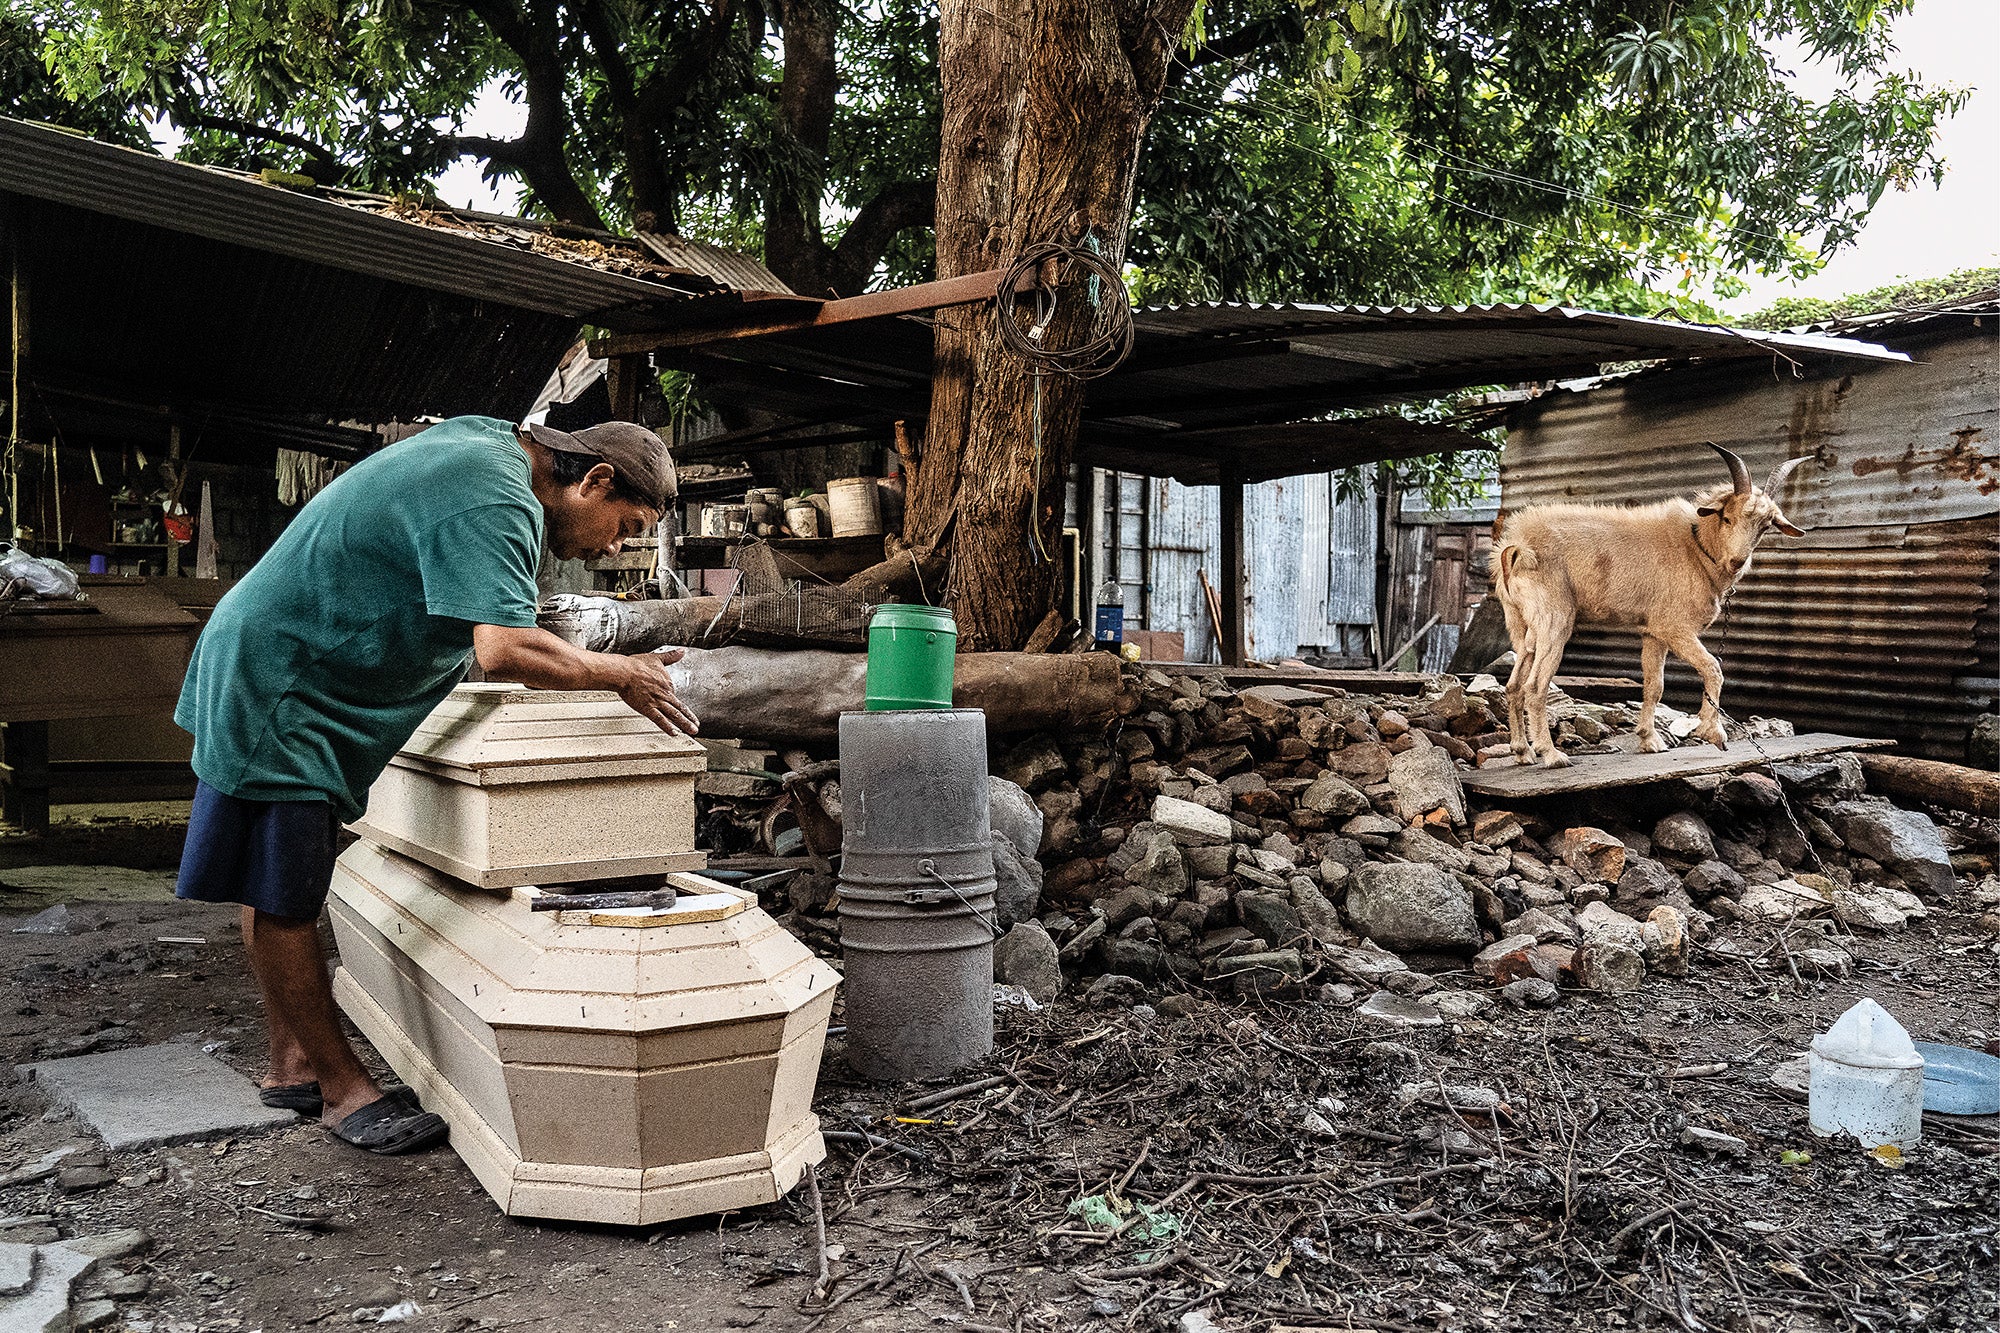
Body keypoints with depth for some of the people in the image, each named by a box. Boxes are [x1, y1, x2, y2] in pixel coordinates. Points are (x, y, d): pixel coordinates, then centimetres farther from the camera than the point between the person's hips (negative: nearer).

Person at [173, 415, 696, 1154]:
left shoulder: (486, 437, 7)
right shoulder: (495, 501, -24)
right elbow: (503, 649, -36)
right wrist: (621, 674, -22)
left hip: (262, 667, 11)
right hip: (274, 689, -11)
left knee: (279, 886, 16)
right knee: (284, 899, -1)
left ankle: (291, 1064, 25)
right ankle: (342, 1089, 7)